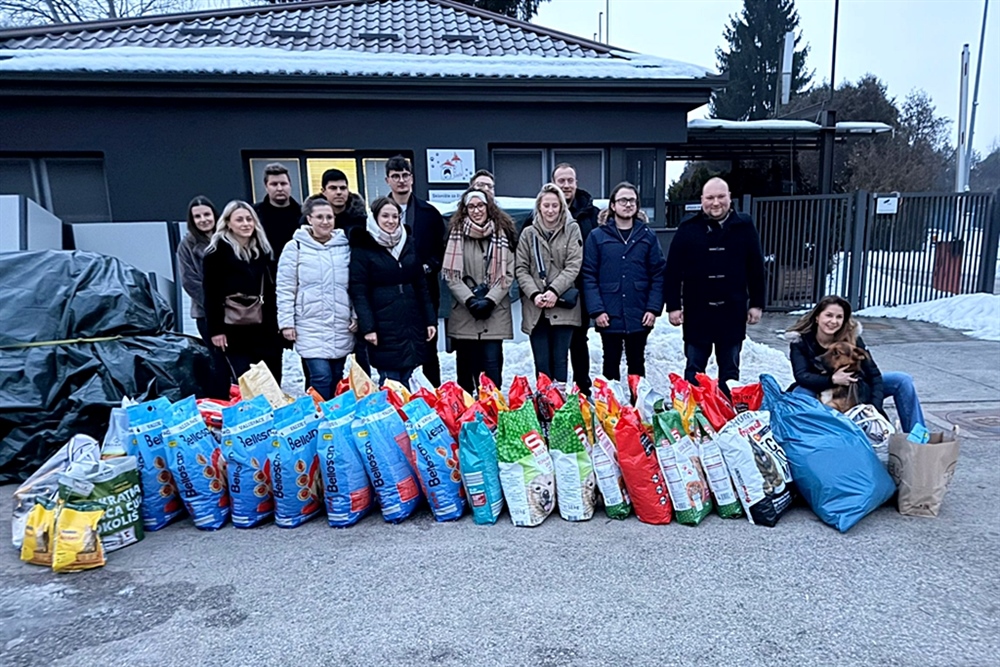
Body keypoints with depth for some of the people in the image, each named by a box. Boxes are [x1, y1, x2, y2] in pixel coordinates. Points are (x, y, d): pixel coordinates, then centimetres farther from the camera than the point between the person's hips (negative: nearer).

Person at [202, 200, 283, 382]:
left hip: (265, 326, 5)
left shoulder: (263, 249, 13)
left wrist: (279, 321, 11)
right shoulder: (217, 252, -4)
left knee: (273, 381, 8)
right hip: (235, 329, -5)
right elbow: (211, 294, -7)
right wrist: (215, 329, -11)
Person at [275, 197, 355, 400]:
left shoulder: (344, 245, 7)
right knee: (321, 377, -11)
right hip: (311, 327, -3)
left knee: (337, 379, 11)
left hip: (341, 327, 3)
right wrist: (286, 322, -5)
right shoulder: (295, 247, -2)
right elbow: (285, 289, -1)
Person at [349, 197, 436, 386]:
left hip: (413, 323, 4)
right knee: (390, 382, -2)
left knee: (408, 380, 9)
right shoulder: (363, 248, -2)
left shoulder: (409, 243, 12)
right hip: (384, 326, -4)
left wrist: (430, 320, 9)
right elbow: (358, 292, -6)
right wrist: (367, 327, -14)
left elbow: (421, 285, 14)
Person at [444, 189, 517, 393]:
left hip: (495, 311, 0)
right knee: (466, 365, 7)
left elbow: (508, 274, 2)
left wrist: (489, 300, -10)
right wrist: (470, 300, -11)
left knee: (492, 364, -2)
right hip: (464, 312, 1)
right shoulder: (457, 233, 5)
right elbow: (451, 275, 0)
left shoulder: (502, 233, 5)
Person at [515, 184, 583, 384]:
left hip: (563, 306, -1)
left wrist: (554, 291, -14)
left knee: (560, 361, 0)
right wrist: (534, 294, -11)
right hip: (535, 308, 1)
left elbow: (573, 266, -2)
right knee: (541, 363, 3)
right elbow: (521, 269, 4)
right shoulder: (528, 233, 10)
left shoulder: (572, 229, 6)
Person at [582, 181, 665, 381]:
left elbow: (658, 274, 3)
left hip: (639, 317, 1)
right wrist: (596, 310, -11)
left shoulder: (647, 236, 5)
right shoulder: (597, 236, 0)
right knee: (611, 365, 11)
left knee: (637, 365, 13)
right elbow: (589, 275, -4)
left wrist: (653, 308, -5)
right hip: (609, 317, -1)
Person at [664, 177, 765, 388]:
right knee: (694, 370, 9)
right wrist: (673, 306, -6)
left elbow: (756, 269, 5)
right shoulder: (688, 228, -2)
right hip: (697, 312, -1)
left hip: (732, 313, 1)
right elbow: (673, 271, -3)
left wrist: (756, 304, 3)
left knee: (730, 370, 12)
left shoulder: (744, 226, 1)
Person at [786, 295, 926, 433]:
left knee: (902, 380, -8)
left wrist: (876, 406, -31)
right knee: (800, 393, -38)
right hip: (820, 390, -3)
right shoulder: (800, 340, -20)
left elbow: (873, 373, -18)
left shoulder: (852, 337, -16)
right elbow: (801, 376, -27)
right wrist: (832, 379, -42)